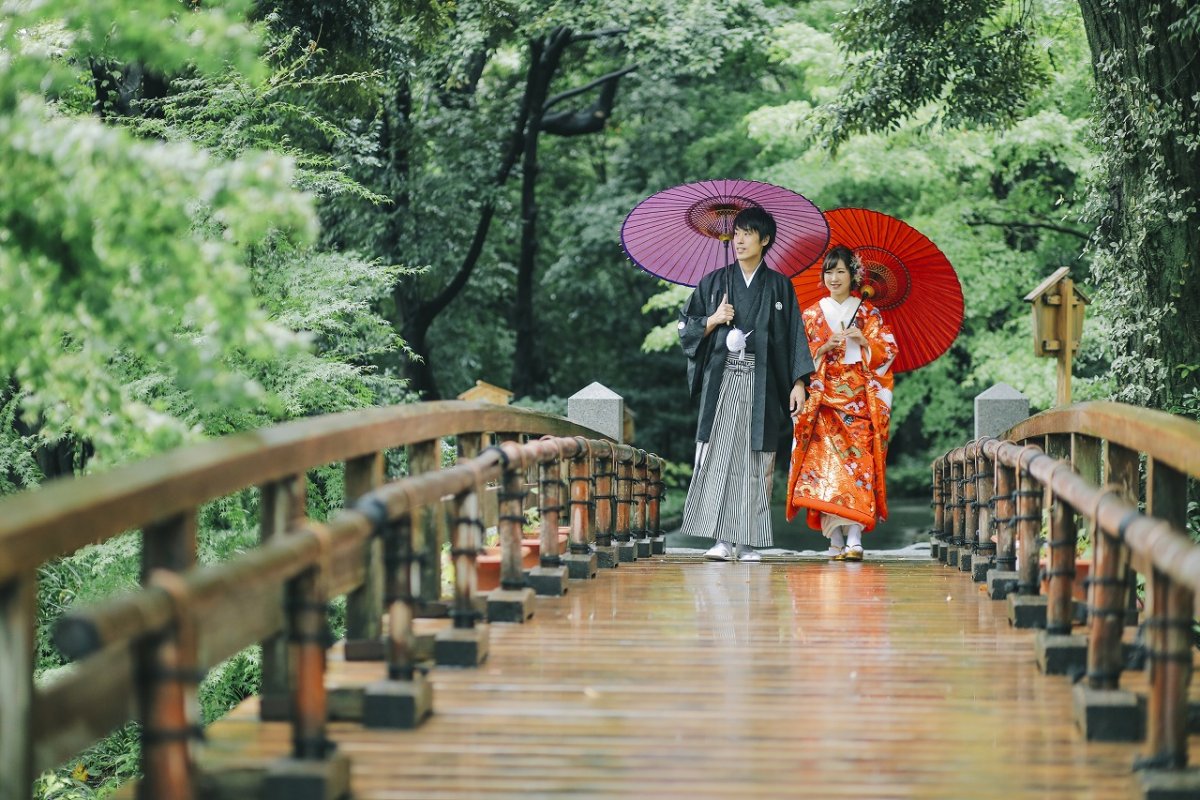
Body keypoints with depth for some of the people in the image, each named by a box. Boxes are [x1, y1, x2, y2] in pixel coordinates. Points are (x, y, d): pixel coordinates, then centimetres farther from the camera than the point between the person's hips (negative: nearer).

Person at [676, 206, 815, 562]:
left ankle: (748, 541, 0)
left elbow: (794, 335, 5)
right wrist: (714, 320, -7)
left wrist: (798, 382, -4)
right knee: (719, 455, -7)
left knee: (755, 460, -2)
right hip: (722, 378, 1)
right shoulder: (714, 282, 10)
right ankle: (724, 540, -7)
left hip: (761, 382, -1)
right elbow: (686, 326, 12)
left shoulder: (779, 286, 8)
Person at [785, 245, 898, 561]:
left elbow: (888, 352, 5)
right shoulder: (811, 315, 12)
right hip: (823, 399, 1)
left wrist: (864, 341, -11)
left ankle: (854, 538, -17)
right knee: (825, 462, -10)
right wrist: (824, 348, -10)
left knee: (858, 461, -11)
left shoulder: (868, 313, 9)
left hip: (859, 400, -1)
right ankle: (836, 539, -8)